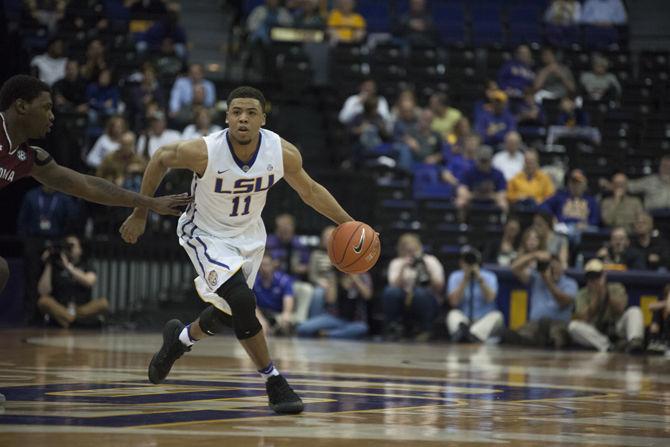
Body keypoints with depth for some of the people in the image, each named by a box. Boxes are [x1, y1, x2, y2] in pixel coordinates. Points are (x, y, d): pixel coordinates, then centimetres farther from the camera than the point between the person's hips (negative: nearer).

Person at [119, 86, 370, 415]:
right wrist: (140, 214, -4)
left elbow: (309, 190, -2)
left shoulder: (283, 153, -21)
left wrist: (347, 223, -7)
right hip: (206, 234, -5)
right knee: (242, 301, -26)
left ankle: (179, 338, 50)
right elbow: (160, 159, -10)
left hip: (248, 236, 5)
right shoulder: (203, 151, -30)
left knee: (226, 313, 17)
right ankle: (274, 383, -14)